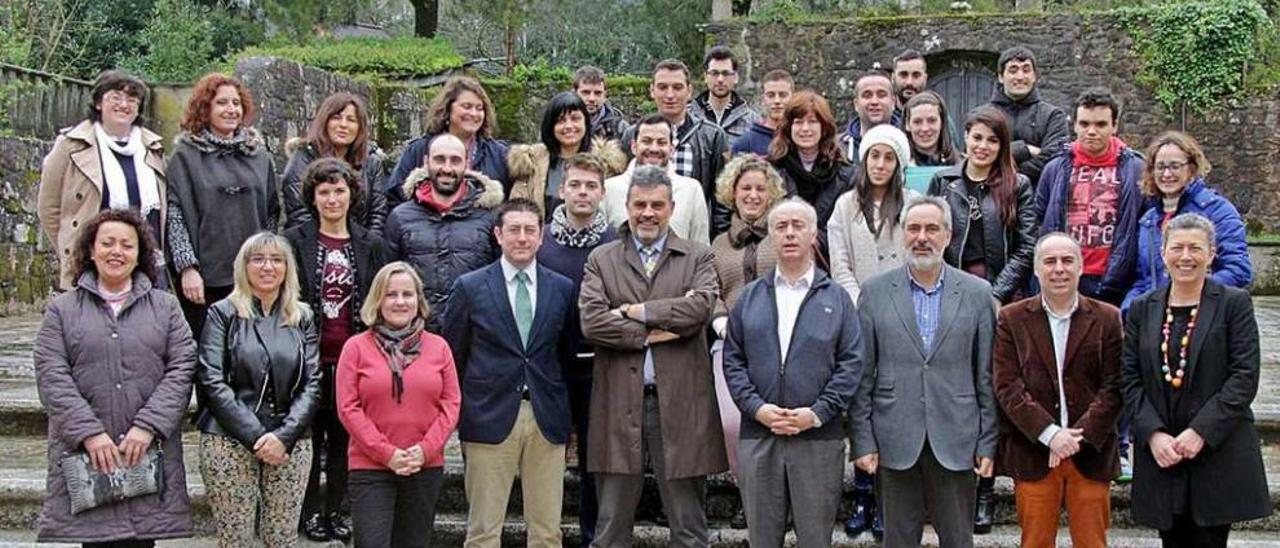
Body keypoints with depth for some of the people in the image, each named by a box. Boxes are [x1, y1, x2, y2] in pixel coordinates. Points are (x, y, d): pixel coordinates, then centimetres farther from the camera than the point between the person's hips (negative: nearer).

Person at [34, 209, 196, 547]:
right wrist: (89, 433, -11)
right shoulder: (62, 310, 11)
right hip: (85, 455, -1)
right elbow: (52, 378, 0)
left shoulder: (165, 307, 13)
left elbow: (181, 370, 3)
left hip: (149, 453, 1)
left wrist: (148, 427, -10)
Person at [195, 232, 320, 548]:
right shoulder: (223, 314, 4)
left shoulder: (303, 318, 12)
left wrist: (283, 436, -10)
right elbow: (212, 381, -6)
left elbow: (312, 384, 5)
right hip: (229, 442, -2)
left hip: (289, 443, 3)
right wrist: (255, 436, -13)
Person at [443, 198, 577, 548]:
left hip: (547, 420, 2)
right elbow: (452, 357, 6)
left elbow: (567, 353, 15)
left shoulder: (562, 289, 9)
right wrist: (460, 415, 5)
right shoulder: (470, 287, 2)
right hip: (490, 418, -2)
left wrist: (564, 416, 11)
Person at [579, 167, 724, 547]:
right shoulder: (601, 260, 9)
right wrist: (655, 332, -10)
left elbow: (701, 306, -11)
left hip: (680, 403, 0)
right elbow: (591, 322, -6)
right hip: (619, 403, 1)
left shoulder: (697, 258, 8)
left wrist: (636, 311, -9)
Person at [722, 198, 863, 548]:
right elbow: (733, 359, 6)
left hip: (819, 437, -1)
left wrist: (818, 413, -11)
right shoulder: (750, 297, 11)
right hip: (758, 436, 1)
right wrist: (756, 407, -8)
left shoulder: (837, 298, 7)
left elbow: (851, 363, 0)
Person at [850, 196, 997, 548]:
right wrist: (863, 441, -3)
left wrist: (988, 443, 0)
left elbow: (987, 377, 4)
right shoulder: (875, 292, 3)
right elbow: (862, 376, 3)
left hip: (955, 444, 0)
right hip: (895, 444, 0)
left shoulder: (977, 293, 4)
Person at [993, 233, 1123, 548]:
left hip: (1091, 452, 1)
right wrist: (1050, 433, -14)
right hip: (1032, 453, 0)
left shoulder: (1107, 319, 5)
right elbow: (1007, 386, -4)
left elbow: (1113, 387, -1)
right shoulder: (1011, 319, 4)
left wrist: (1080, 436, -13)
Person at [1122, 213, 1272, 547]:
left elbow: (1245, 376, -7)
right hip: (1160, 456, 3)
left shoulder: (1234, 304, 1)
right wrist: (1154, 434, -10)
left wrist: (1200, 432, -15)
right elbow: (1130, 380, 5)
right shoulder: (1142, 309, 10)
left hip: (1218, 454, -3)